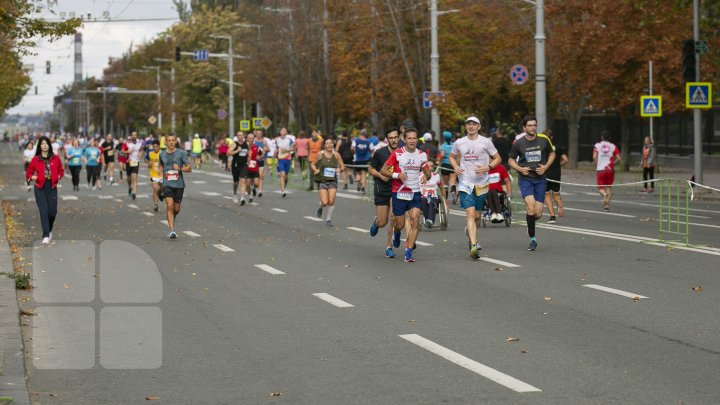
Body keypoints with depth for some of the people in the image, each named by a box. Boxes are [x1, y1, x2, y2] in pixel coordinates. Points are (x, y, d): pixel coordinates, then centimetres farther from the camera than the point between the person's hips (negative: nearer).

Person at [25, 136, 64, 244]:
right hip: (40, 188, -2)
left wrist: (58, 177, -3)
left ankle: (49, 230, 31)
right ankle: (46, 236, -8)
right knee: (44, 211, -9)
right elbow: (28, 173, 8)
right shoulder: (35, 159, 1)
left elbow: (61, 171, 16)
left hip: (52, 187, 2)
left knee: (52, 212, 2)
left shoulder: (55, 158, 4)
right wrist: (35, 177, -10)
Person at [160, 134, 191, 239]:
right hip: (167, 184, 0)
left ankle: (172, 219, 43)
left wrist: (180, 168, -20)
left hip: (179, 184, 0)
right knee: (169, 206, -17)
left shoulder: (181, 153, 0)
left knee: (176, 209, 8)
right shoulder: (162, 154, 8)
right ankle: (172, 230, -19)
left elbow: (189, 168, -3)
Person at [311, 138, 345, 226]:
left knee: (331, 201, -9)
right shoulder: (320, 154, -3)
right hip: (322, 181, -1)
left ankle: (328, 218, 15)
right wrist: (316, 170, -11)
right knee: (325, 202, -11)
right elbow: (312, 164, 8)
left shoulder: (336, 154, -1)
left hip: (333, 181, 1)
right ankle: (320, 207, 28)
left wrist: (340, 169, -17)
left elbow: (342, 166, 5)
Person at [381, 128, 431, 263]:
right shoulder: (397, 153, -6)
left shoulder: (422, 155, 5)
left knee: (414, 221, -13)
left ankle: (408, 252, -8)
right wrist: (397, 175, -20)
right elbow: (383, 170, -4)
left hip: (415, 193, 2)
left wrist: (427, 175, -10)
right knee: (400, 224, 4)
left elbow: (427, 173, 14)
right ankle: (396, 234, 42)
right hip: (399, 193, -2)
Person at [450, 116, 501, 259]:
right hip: (465, 183, -1)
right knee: (470, 214, -15)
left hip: (481, 183, 1)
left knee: (477, 215, 12)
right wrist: (455, 167, -1)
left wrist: (488, 167, -13)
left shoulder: (485, 142, -2)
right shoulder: (459, 143, 3)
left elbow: (497, 158, 6)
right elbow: (452, 157, 20)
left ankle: (471, 236, 43)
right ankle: (473, 246, -21)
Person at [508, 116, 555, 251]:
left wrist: (546, 166, 0)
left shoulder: (544, 140, 0)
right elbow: (511, 160, 10)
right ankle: (532, 239, -10)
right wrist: (520, 169, -9)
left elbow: (552, 154, 17)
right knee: (531, 206, -24)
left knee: (538, 214, -5)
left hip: (540, 179, 2)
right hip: (525, 179, -2)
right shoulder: (518, 143, -3)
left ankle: (529, 220, 35)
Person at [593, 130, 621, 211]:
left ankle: (604, 194, -27)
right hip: (610, 170, 1)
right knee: (609, 187, 14)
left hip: (600, 169, -1)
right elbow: (618, 159, -2)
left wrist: (596, 165, 5)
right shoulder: (613, 146, 3)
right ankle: (607, 204, 5)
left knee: (600, 188, 6)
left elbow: (594, 157, -11)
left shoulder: (597, 145, 1)